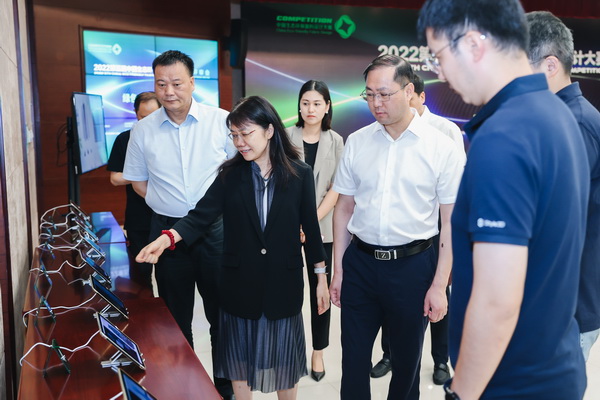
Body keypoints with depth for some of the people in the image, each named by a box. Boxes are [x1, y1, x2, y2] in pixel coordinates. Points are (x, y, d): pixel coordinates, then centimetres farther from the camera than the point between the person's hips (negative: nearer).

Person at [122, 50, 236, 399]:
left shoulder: (221, 121, -5)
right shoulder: (144, 130, 2)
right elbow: (138, 180, 12)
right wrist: (166, 204, 0)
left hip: (215, 228, -2)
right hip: (167, 228, 2)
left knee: (222, 310, 9)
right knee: (176, 315, 15)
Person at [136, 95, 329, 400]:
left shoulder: (299, 174, -6)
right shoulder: (230, 174, -3)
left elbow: (310, 227, -2)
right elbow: (201, 215, -10)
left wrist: (321, 277, 2)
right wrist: (167, 238, -28)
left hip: (283, 281, -1)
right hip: (239, 281, 1)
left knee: (282, 356, 14)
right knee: (240, 355, 15)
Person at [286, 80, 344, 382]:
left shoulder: (335, 141, 3)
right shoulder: (286, 137, 0)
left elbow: (336, 188, 0)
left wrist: (313, 221, -11)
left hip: (322, 227, 1)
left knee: (320, 289, 7)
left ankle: (318, 351, 22)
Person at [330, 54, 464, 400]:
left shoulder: (441, 147, -7)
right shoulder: (357, 142, 2)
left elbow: (451, 221, -6)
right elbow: (344, 209, 7)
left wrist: (439, 285, -9)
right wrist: (338, 269, 7)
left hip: (412, 264, -2)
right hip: (360, 262, 2)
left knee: (407, 359, 16)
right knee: (353, 359, 13)